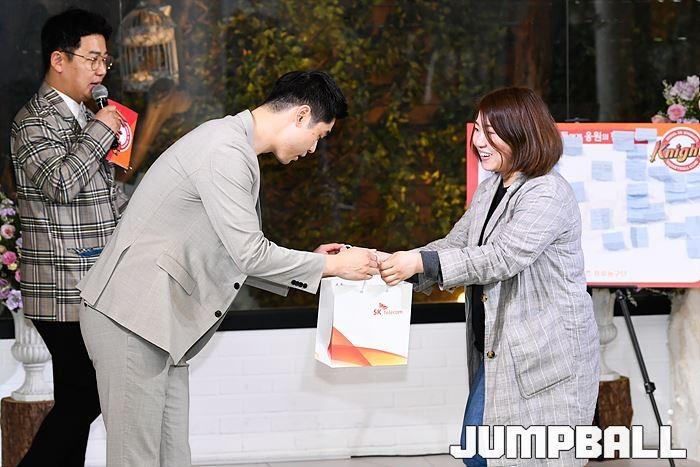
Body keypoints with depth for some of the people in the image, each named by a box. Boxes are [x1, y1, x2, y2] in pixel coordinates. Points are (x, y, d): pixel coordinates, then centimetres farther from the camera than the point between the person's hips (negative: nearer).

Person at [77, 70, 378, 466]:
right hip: (132, 318, -10)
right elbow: (250, 254, -18)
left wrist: (310, 265, 14)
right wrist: (332, 265, -7)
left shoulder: (236, 149, 17)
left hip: (161, 322, 10)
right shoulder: (226, 152, -16)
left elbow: (236, 256, 20)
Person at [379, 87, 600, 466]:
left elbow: (501, 258, -26)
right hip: (497, 350, 9)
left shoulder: (548, 194, -17)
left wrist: (421, 263, -30)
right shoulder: (490, 190, 13)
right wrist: (400, 264, -4)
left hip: (547, 356, -9)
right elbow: (455, 245, 12)